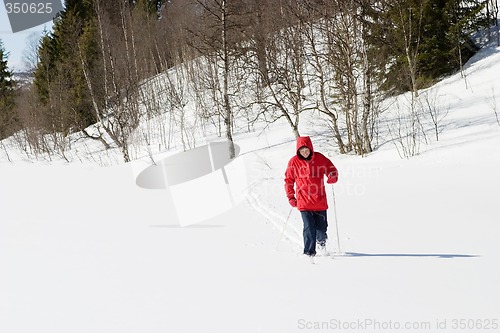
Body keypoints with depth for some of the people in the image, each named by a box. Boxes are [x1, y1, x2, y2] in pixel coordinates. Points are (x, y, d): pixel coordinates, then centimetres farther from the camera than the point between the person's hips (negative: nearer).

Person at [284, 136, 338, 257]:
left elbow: (332, 169, 11)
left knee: (321, 226, 11)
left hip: (320, 201, 2)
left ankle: (321, 241, 42)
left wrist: (332, 176, -12)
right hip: (304, 201, -2)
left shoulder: (320, 158, -1)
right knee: (309, 228, -11)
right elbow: (289, 180, 8)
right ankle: (309, 252, -2)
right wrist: (290, 196, 2)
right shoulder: (294, 162, -1)